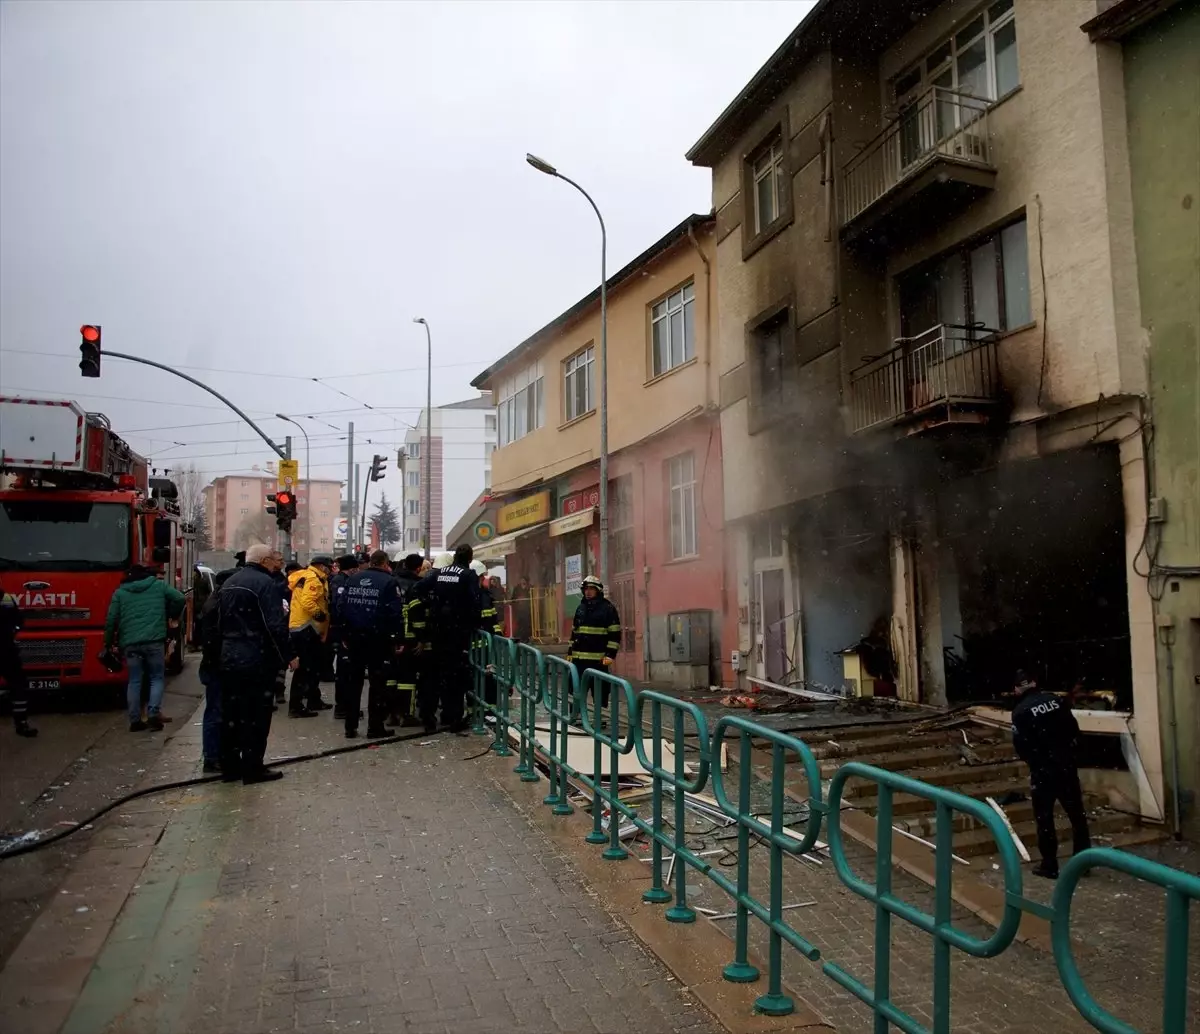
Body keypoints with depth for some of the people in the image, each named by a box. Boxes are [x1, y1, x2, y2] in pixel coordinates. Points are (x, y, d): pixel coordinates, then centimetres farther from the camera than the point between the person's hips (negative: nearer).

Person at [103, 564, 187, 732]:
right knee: (157, 678, 7)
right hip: (154, 641, -2)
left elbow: (111, 620, 9)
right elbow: (180, 599, 4)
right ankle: (153, 713, -10)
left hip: (130, 643, 2)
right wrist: (170, 616, 21)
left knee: (134, 681, 8)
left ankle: (135, 720, 6)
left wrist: (108, 644, 16)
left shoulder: (120, 592, 14)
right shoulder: (159, 585, 11)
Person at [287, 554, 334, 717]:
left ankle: (314, 701, 29)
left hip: (307, 627, 11)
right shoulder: (313, 579, -13)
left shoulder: (309, 577, 19)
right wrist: (320, 614, -19)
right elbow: (307, 602, -27)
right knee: (305, 667, -9)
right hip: (305, 627, -11)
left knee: (313, 666, 19)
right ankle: (296, 707, -8)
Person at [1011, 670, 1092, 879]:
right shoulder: (1054, 699, 1)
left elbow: (1020, 744, -12)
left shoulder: (1020, 711, -11)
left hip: (1043, 769, -4)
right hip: (1067, 764, 4)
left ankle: (1049, 866, 10)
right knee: (1077, 812, 15)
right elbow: (1074, 728, 6)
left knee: (1044, 817, 6)